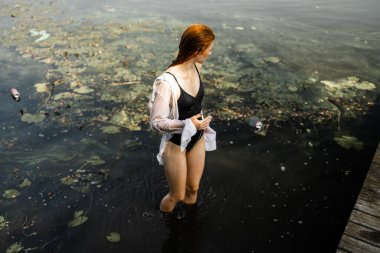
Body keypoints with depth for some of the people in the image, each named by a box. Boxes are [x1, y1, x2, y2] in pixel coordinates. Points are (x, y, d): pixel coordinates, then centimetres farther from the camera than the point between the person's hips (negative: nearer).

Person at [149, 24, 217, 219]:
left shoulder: (197, 67, -8)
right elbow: (156, 122, -24)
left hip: (197, 140, 6)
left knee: (193, 189, 23)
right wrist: (187, 125, -34)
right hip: (176, 144, -6)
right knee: (177, 196, 16)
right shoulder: (167, 82, -32)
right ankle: (163, 222, 49)